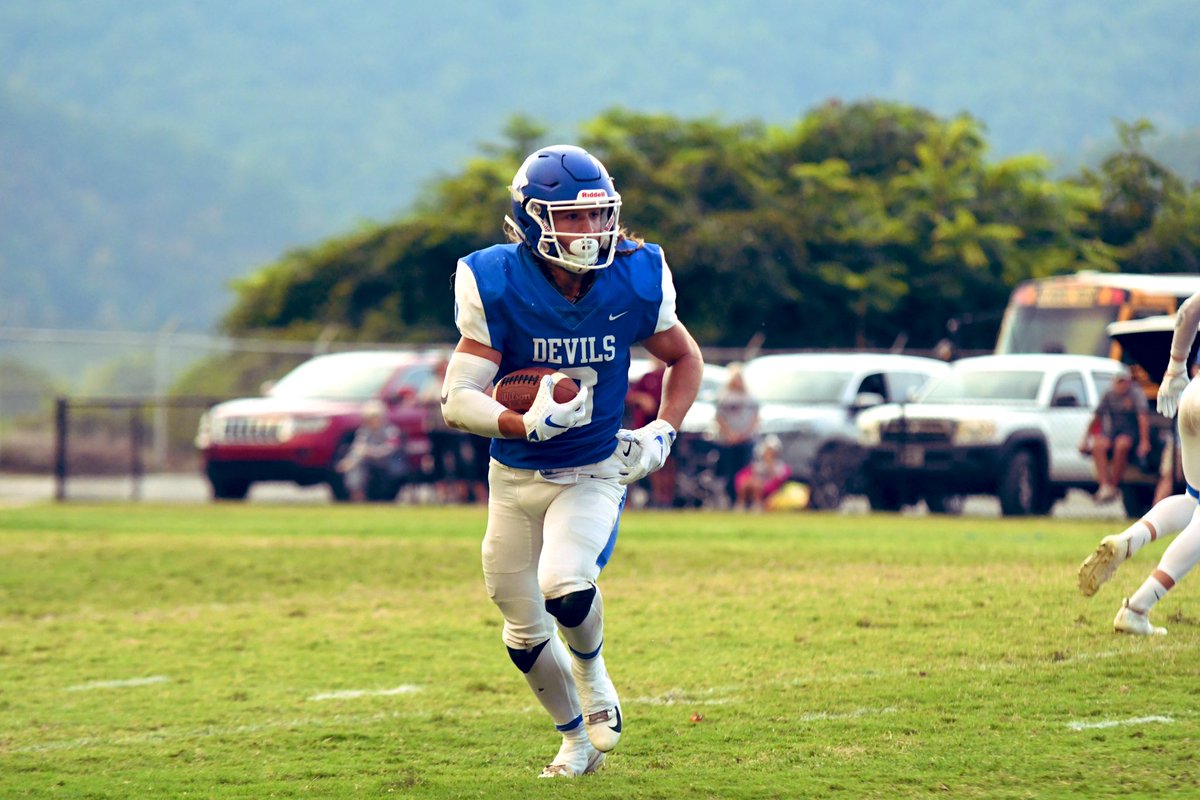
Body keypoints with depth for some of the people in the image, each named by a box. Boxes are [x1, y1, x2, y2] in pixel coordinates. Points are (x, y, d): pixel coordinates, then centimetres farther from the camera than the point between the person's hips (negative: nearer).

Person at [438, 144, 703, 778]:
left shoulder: (634, 280, -13)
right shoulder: (497, 286, -18)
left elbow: (684, 357, 7)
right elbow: (457, 399, -20)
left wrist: (663, 432, -8)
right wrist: (526, 423, -38)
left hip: (595, 473, -1)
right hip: (515, 479, 1)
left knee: (565, 587, -28)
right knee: (525, 634, 9)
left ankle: (591, 666, 5)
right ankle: (576, 739, 35)